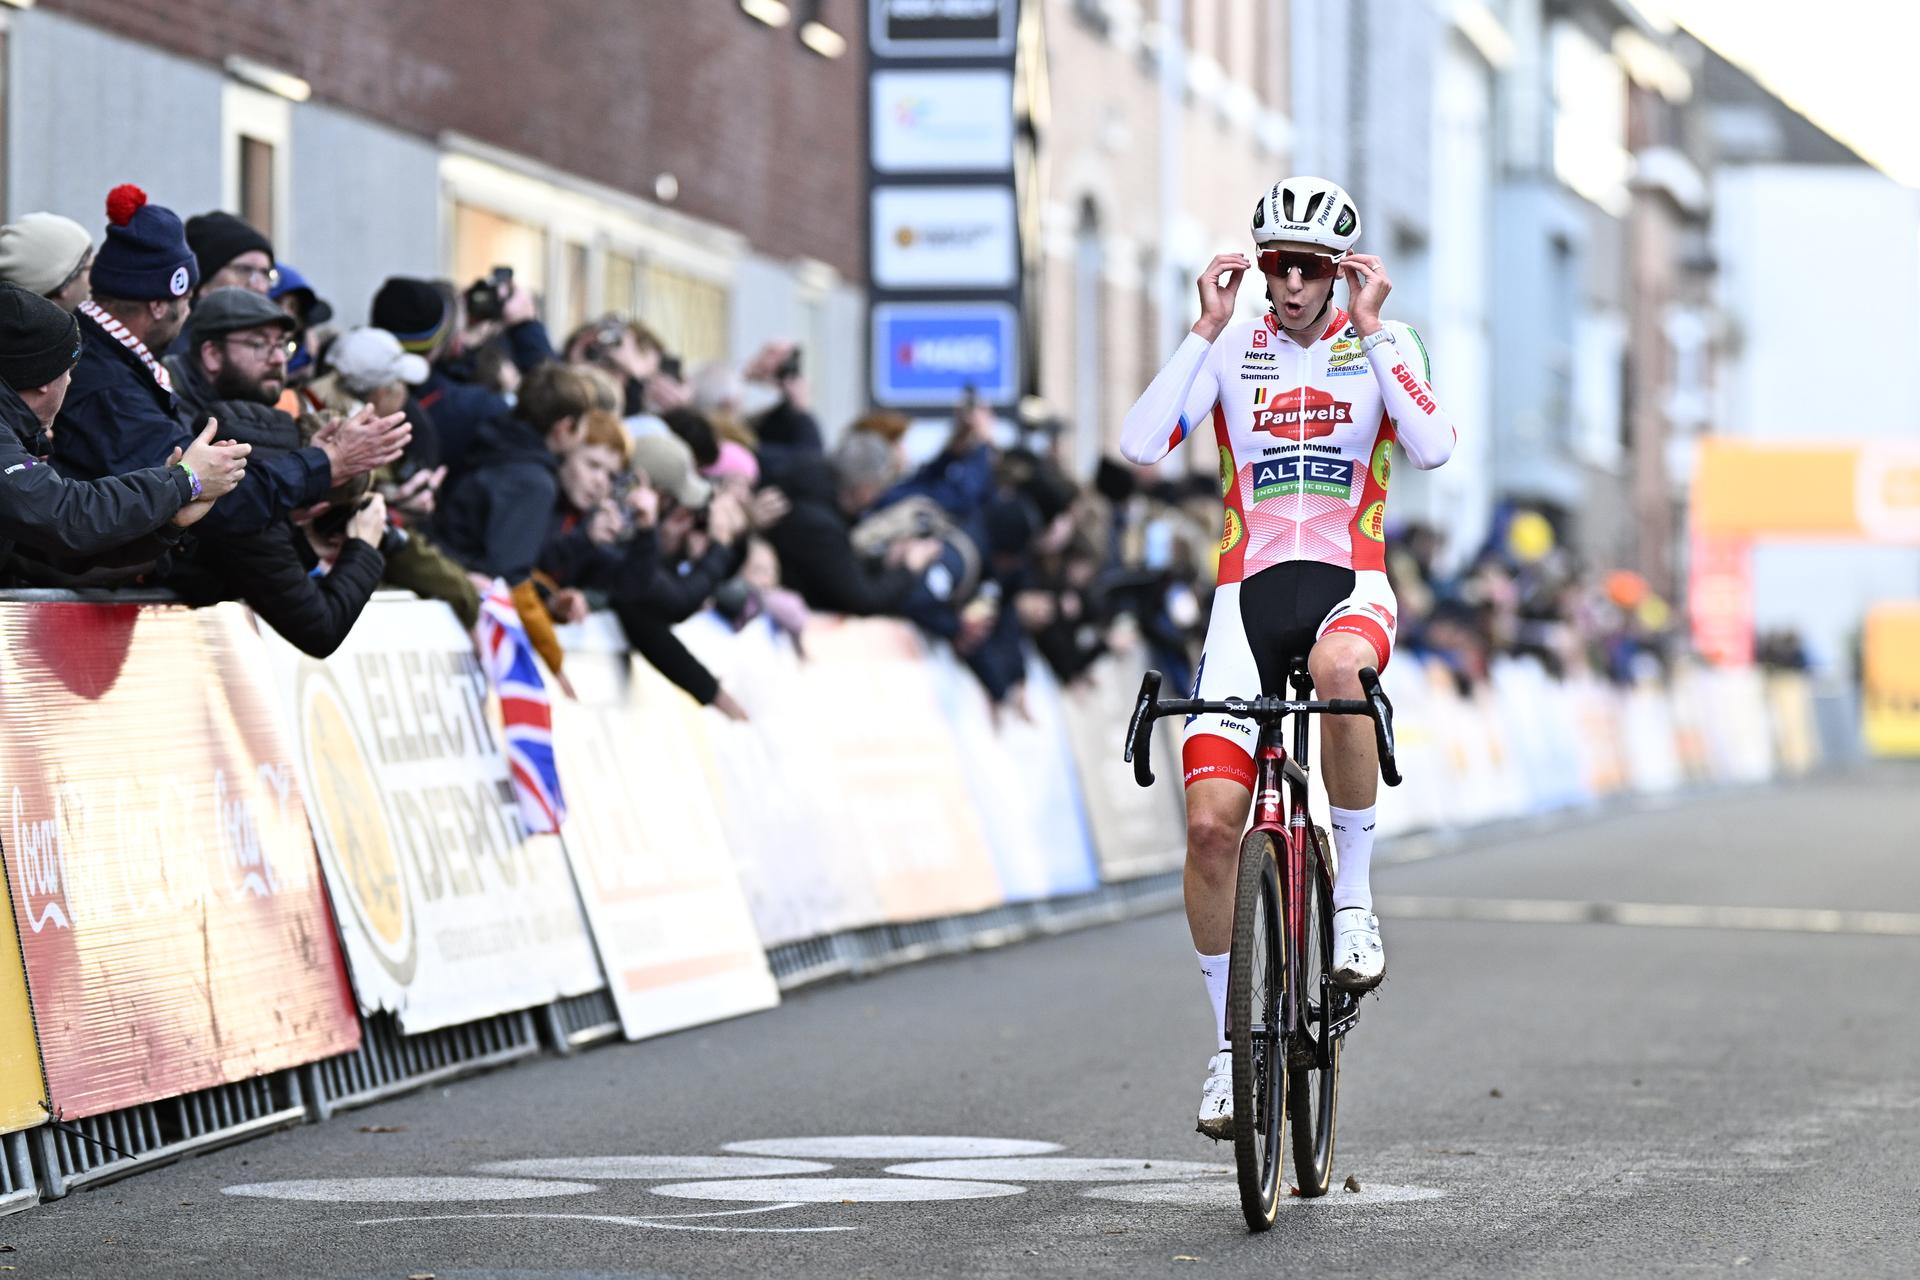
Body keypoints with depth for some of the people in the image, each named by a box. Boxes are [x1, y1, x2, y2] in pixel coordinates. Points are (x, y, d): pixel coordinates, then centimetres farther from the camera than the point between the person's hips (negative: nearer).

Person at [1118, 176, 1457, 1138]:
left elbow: (1432, 447, -15)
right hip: (1248, 591, 2)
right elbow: (1139, 445, -10)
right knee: (1211, 822, -12)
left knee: (1336, 668, -41)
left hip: (1351, 586, -2)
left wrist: (1371, 331, -14)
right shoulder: (1232, 349, 5)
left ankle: (1355, 894, -22)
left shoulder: (1381, 343, 4)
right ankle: (1232, 1042, 5)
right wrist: (1207, 329, -11)